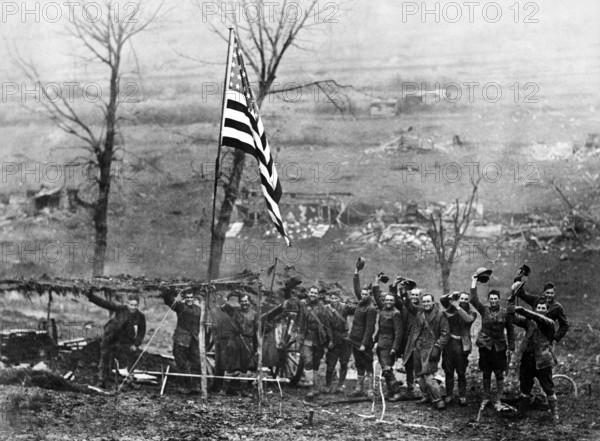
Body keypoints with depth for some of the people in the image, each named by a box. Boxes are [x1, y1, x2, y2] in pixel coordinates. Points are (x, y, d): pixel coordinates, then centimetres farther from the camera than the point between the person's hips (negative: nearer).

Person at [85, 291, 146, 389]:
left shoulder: (140, 317, -8)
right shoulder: (121, 309, -13)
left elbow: (142, 332, 3)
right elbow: (105, 303, -20)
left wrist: (136, 344, -7)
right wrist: (91, 297, -30)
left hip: (126, 345, 0)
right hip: (111, 340, 0)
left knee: (125, 364, 1)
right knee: (105, 360, 4)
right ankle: (101, 382, 13)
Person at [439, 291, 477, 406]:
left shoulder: (471, 313, 5)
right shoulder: (452, 308, 11)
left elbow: (468, 319, -15)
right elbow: (442, 299, 3)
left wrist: (458, 307, -17)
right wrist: (451, 296, -13)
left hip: (461, 344, -2)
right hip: (449, 343, 2)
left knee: (461, 372, 0)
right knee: (448, 371, 6)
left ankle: (462, 396, 8)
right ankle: (448, 395, 14)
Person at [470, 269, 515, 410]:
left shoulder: (505, 313, 1)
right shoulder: (484, 310, 2)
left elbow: (510, 330, 6)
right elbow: (473, 299, -11)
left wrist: (511, 347, 2)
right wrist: (474, 282, -10)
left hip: (499, 347, -1)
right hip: (485, 346, 1)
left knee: (499, 374, -1)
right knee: (486, 373, 9)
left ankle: (498, 400, 5)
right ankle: (486, 397, 21)